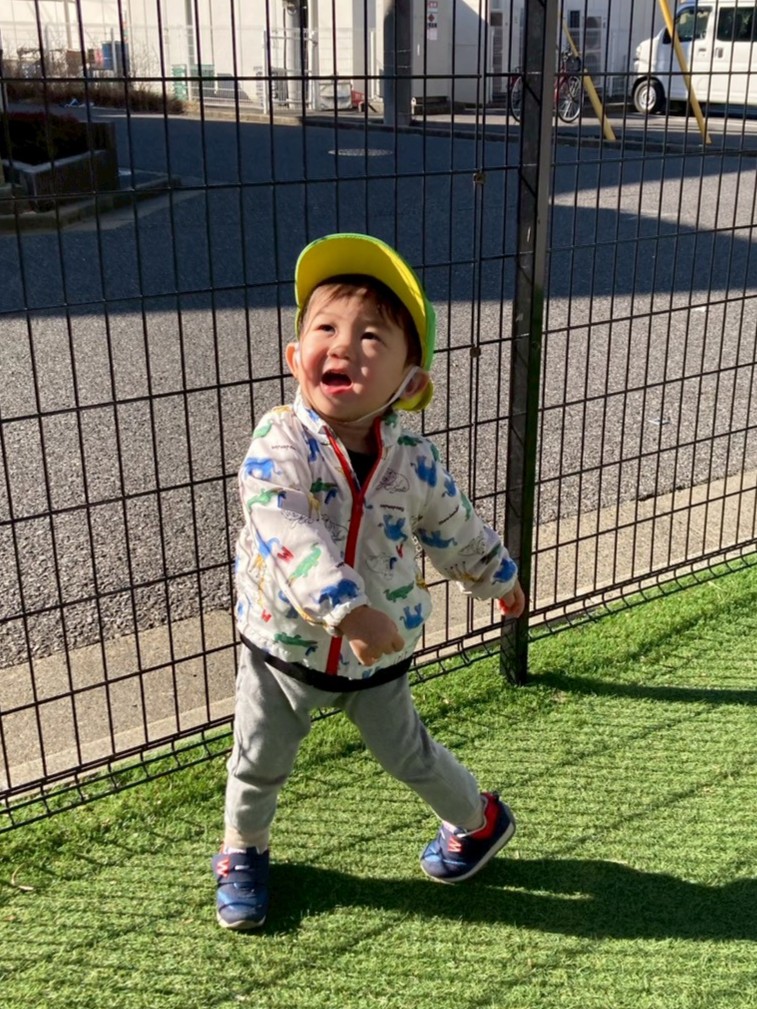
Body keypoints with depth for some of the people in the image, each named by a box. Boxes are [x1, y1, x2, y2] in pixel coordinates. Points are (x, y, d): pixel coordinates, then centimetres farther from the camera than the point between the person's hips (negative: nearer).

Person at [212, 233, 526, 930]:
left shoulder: (413, 459, -15)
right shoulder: (280, 443, -26)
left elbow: (454, 528, 4)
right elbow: (286, 532, -41)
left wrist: (498, 579, 19)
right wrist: (348, 609, -51)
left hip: (379, 655, 1)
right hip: (283, 646, -1)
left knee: (407, 755, 21)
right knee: (258, 765, 18)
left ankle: (480, 819, 50)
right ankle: (242, 852, 48)